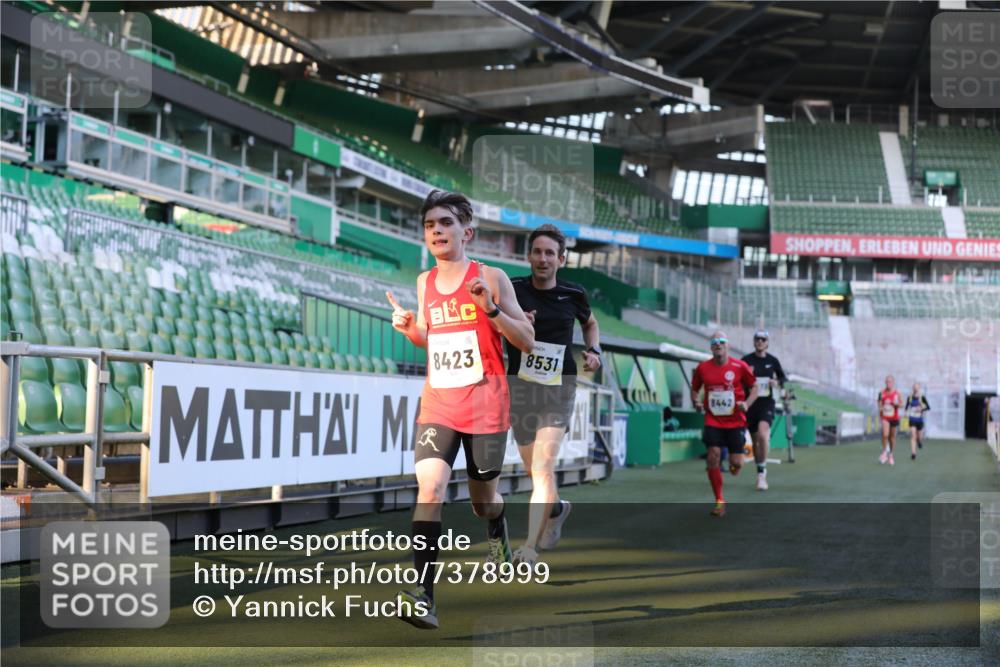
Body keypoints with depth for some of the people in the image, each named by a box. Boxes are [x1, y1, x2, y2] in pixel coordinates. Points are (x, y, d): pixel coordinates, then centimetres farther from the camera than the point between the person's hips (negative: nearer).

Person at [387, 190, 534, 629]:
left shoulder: (490, 278, -6)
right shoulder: (424, 283, 7)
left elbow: (527, 342, -6)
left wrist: (491, 309, -20)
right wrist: (409, 328, 1)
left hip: (485, 405, -2)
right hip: (437, 403, 2)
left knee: (483, 498, 13)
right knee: (429, 488, -19)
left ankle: (498, 535, 51)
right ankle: (423, 596, -24)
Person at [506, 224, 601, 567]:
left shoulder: (573, 294, 3)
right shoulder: (512, 290, -3)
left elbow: (590, 323, 23)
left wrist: (594, 351, 5)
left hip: (558, 389, -1)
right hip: (520, 388, 1)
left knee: (543, 466, -16)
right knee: (535, 469, 12)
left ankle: (530, 548, -16)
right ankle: (556, 508, 45)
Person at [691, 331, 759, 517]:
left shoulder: (740, 366, -5)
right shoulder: (703, 368, -1)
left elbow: (754, 387, 5)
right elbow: (695, 389, 14)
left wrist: (747, 404, -11)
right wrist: (696, 402, -6)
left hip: (735, 421, -1)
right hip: (713, 421, 1)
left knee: (736, 463, -3)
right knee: (713, 457, -12)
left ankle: (734, 465, 39)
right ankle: (719, 501, -1)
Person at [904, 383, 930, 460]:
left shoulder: (922, 397, -7)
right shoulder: (910, 397, 2)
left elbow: (928, 407, -5)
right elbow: (907, 406, 16)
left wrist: (921, 409, -21)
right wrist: (906, 411, -3)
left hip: (919, 419, -1)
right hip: (912, 419, 1)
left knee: (919, 436, 9)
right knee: (913, 436, -12)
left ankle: (920, 441, 49)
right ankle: (913, 453, -14)